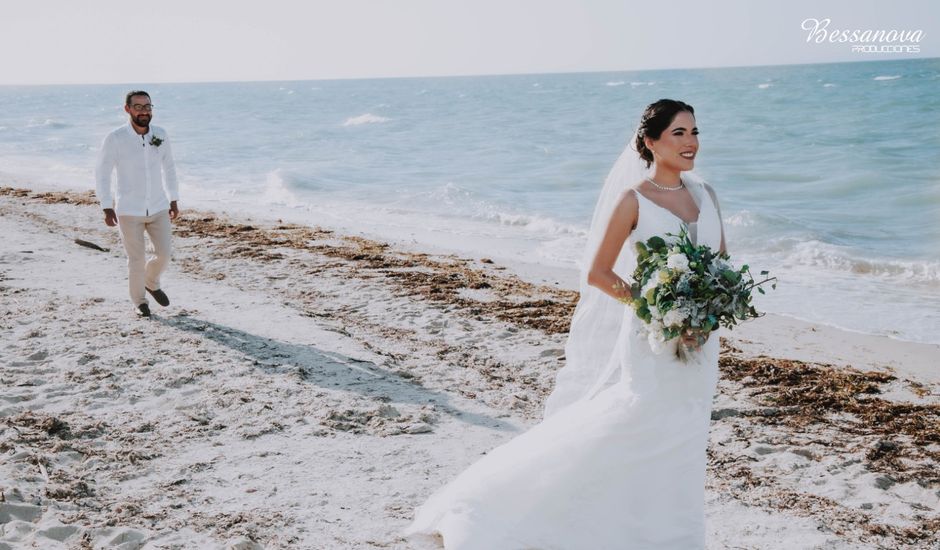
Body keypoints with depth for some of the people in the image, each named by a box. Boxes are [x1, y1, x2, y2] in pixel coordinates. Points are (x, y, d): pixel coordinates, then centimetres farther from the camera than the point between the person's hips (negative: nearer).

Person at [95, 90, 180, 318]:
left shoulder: (160, 134, -3)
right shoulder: (115, 138, -15)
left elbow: (168, 167, 11)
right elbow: (102, 173, -9)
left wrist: (174, 200, 10)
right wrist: (107, 209, -12)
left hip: (158, 207, 3)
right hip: (128, 210, -3)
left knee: (164, 253, 0)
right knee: (137, 259, 2)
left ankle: (151, 282, 32)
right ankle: (139, 301, 26)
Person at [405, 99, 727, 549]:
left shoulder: (704, 194, 8)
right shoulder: (632, 199, -10)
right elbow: (596, 273, -11)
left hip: (698, 347, 6)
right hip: (653, 344, -6)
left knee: (678, 454, 12)